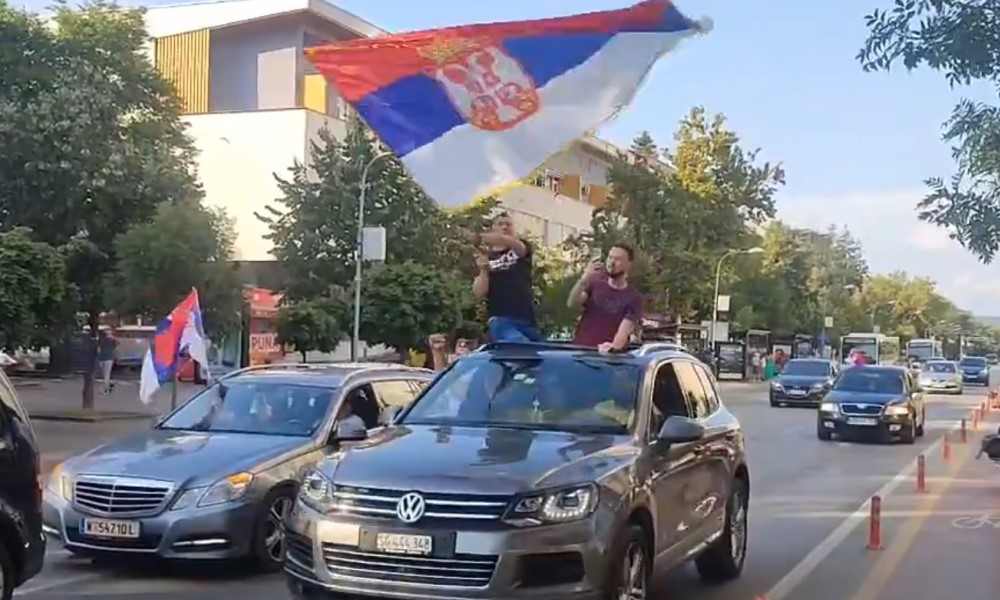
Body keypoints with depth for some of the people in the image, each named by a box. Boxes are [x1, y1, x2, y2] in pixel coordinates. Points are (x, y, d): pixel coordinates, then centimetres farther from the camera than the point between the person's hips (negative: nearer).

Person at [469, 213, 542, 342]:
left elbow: (510, 242, -14)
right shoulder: (486, 258, 10)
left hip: (527, 319, 3)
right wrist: (483, 270, -16)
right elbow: (479, 293, -1)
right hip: (501, 320, -3)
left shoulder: (521, 249, 12)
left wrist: (481, 237, -21)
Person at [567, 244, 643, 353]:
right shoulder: (595, 284, 9)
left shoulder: (634, 297, -2)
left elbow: (624, 330, -15)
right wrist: (583, 280, -22)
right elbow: (572, 303, -6)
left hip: (608, 355, -3)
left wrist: (614, 346, -36)